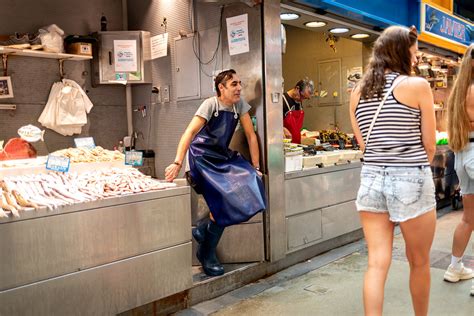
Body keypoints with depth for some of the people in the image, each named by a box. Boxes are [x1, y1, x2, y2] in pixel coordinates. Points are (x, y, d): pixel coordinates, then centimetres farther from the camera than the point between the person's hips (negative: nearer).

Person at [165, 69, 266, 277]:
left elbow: (251, 135, 2)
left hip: (223, 156, 6)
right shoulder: (211, 105, -14)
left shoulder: (240, 105, 1)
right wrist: (177, 163, -35)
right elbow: (190, 133, -24)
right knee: (223, 202, -18)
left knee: (250, 184, -16)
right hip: (203, 157, -6)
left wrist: (255, 168, -2)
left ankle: (204, 230, 2)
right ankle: (206, 254, 7)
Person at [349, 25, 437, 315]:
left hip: (371, 178, 4)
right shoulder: (418, 85, -6)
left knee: (377, 263, 6)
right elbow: (430, 144, -2)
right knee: (419, 263, 16)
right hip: (411, 181, -4)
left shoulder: (358, 92, 8)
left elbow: (363, 143, 12)